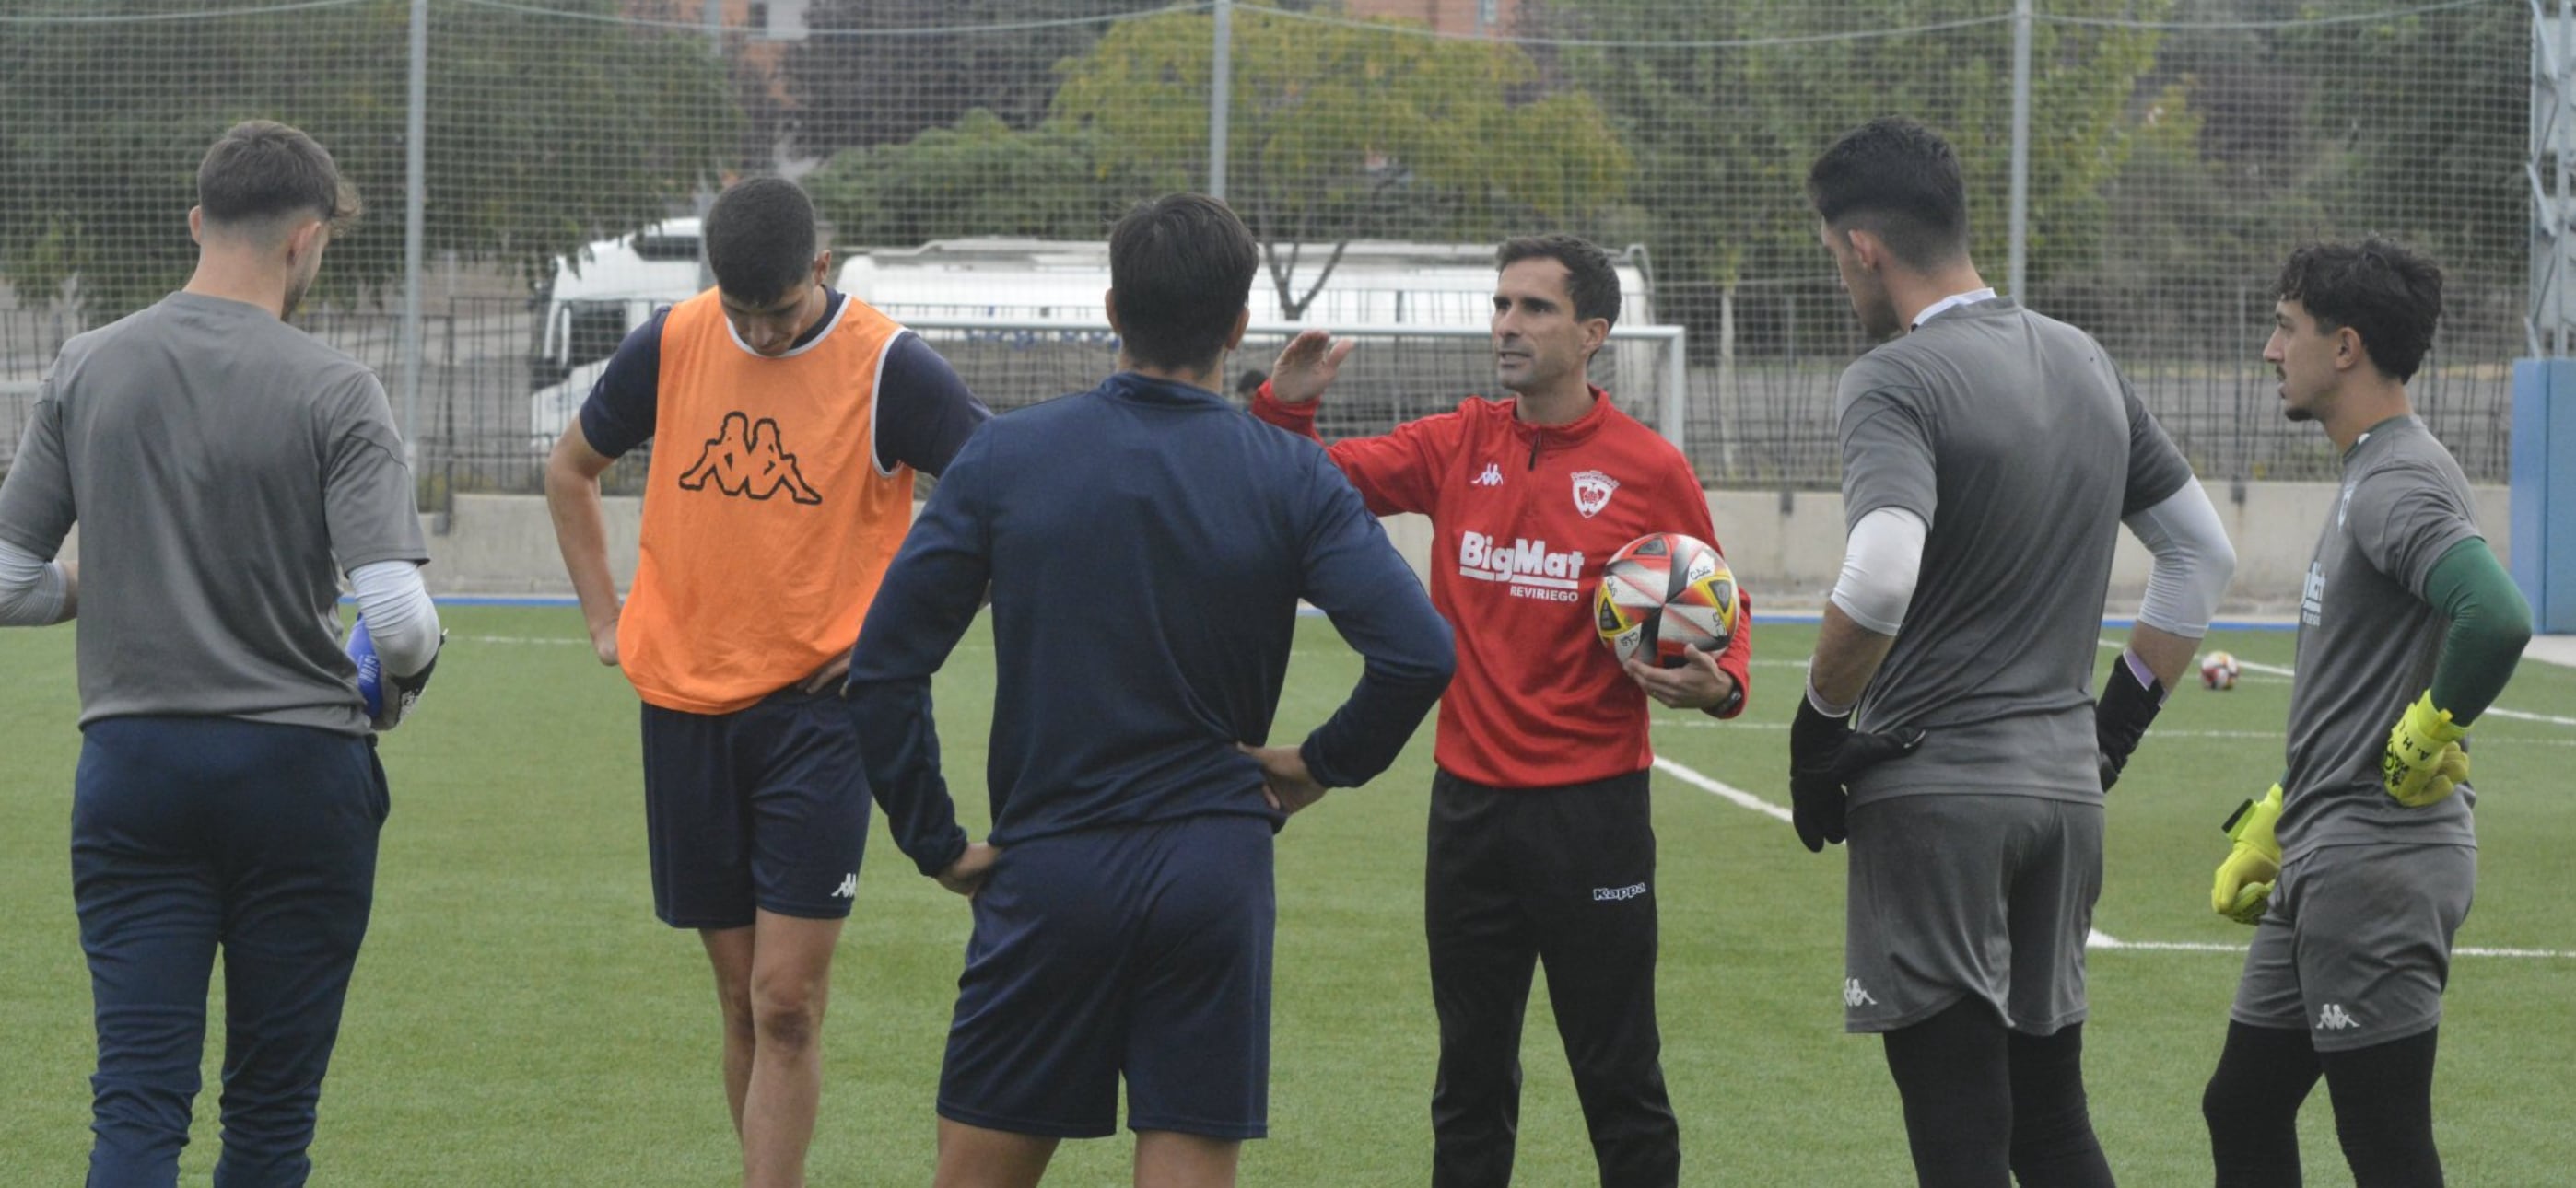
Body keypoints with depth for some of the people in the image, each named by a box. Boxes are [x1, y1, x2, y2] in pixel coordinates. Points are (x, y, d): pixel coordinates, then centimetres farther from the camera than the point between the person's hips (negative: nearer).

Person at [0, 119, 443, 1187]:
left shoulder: (87, 370, 2)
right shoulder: (331, 391, -8)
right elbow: (399, 621, -16)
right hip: (297, 764, -2)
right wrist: (407, 672, 7)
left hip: (129, 766, 2)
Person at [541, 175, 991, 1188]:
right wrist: (606, 620, 13)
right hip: (684, 697, 4)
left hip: (818, 709, -4)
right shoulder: (669, 346, 3)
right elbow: (571, 469, 20)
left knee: (786, 1003, -9)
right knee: (742, 999, 9)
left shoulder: (886, 367, -9)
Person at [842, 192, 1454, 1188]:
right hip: (1217, 873, 0)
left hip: (1047, 875, 0)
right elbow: (1418, 652, -13)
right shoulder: (1291, 479, -3)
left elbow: (883, 665, -4)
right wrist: (1322, 764, 3)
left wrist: (935, 841, 4)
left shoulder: (1003, 459, -1)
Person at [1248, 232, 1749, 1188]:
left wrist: (1717, 684, -17)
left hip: (1592, 811, -4)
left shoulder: (1648, 470, -6)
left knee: (1620, 1084, 0)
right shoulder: (1459, 447, 5)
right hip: (1470, 802, 4)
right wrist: (1286, 407, -12)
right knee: (1471, 1082, 12)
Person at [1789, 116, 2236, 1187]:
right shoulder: (2086, 365, 11)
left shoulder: (1893, 382, -13)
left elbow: (1880, 580, -29)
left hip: (1934, 791, -7)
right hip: (2067, 792, 7)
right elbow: (2204, 555, 19)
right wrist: (2122, 716, 20)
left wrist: (1819, 721, -14)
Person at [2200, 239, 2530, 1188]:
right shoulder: (2367, 478, 16)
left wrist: (2430, 736, -21)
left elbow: (2497, 618, -36)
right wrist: (2270, 824, 26)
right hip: (2322, 863, 11)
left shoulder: (2399, 485, -17)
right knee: (2243, 1110, 17)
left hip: (2378, 866, -11)